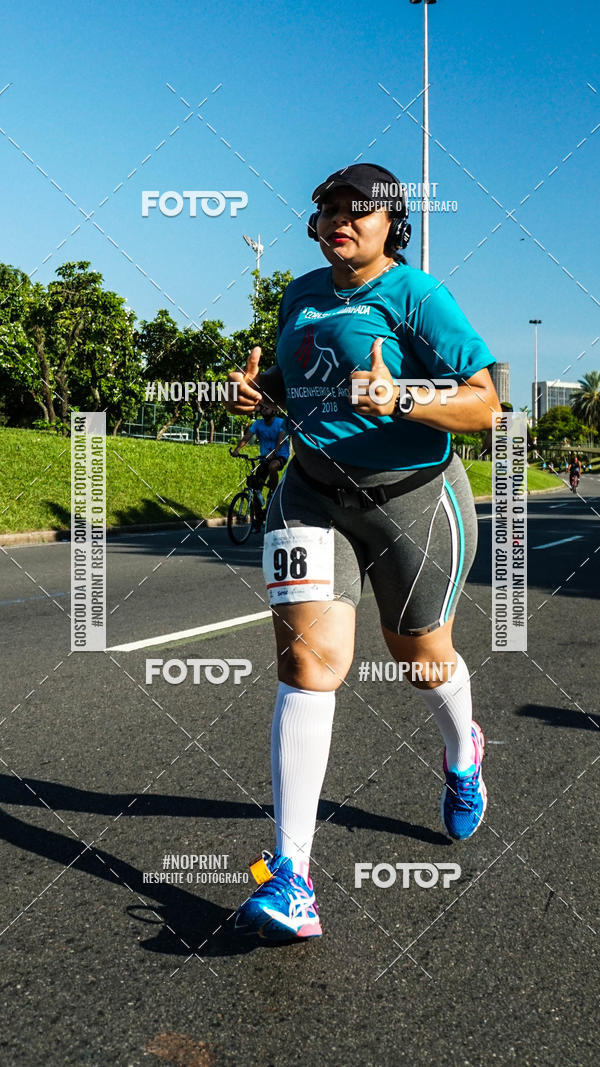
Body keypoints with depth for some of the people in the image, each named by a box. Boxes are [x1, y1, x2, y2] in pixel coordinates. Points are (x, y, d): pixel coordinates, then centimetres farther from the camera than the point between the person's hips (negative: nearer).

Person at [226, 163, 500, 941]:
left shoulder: (417, 295, -10)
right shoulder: (301, 294, 10)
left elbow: (484, 405, -16)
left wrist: (399, 398, -32)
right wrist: (257, 389, 3)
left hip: (414, 498, -3)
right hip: (314, 495, 4)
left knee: (420, 656, 14)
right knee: (308, 656, -13)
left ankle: (462, 755, 52)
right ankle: (291, 877, -11)